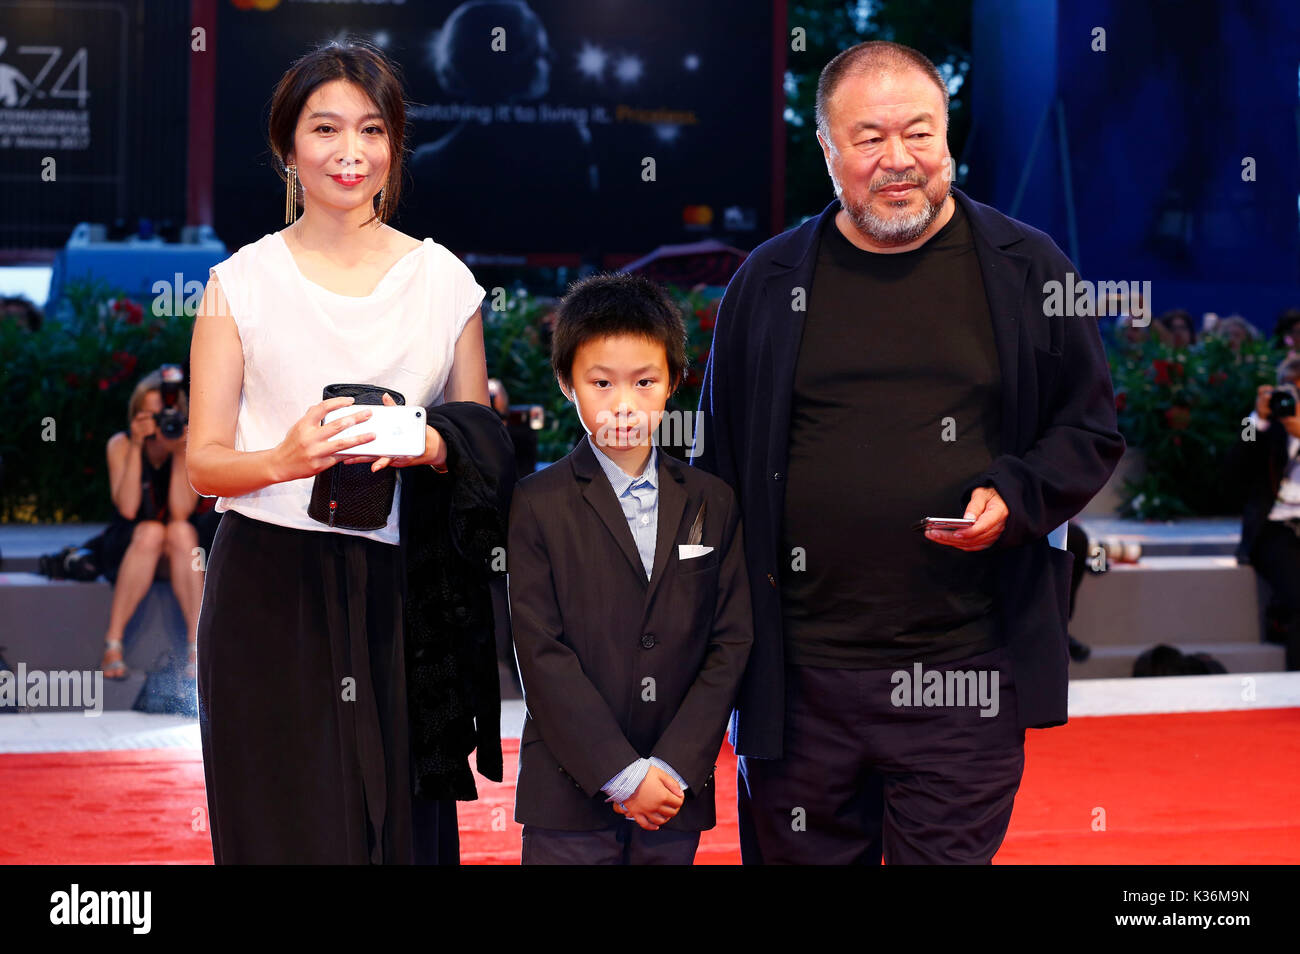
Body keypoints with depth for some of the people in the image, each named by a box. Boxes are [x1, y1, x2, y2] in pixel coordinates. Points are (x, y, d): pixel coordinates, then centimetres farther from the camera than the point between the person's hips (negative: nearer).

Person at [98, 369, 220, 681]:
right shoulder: (120, 444, -7)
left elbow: (181, 512, -20)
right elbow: (128, 509, -20)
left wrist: (180, 453, -26)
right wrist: (137, 448, -25)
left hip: (179, 557, 0)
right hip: (126, 551, 0)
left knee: (180, 531, -33)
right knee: (151, 532, -33)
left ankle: (196, 644, -35)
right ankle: (112, 642, -31)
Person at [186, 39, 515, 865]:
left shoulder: (443, 279, 7)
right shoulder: (244, 282, 3)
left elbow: (483, 447, 12)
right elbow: (204, 460, 1)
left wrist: (431, 446, -11)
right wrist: (283, 461, -20)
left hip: (400, 597, 1)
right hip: (270, 589, -1)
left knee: (403, 826, 2)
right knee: (285, 827, 0)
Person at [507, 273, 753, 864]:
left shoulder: (714, 504, 7)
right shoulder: (538, 505, -2)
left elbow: (731, 644, 3)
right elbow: (541, 655, -8)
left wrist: (674, 767, -7)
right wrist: (622, 773, -13)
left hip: (676, 791, 2)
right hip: (570, 792, -2)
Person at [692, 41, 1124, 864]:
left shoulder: (1025, 270, 4)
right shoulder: (771, 283, 8)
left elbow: (1092, 430, 9)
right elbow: (719, 454, 14)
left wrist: (1015, 497, -11)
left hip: (963, 671, -1)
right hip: (797, 673, 2)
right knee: (800, 856, 11)